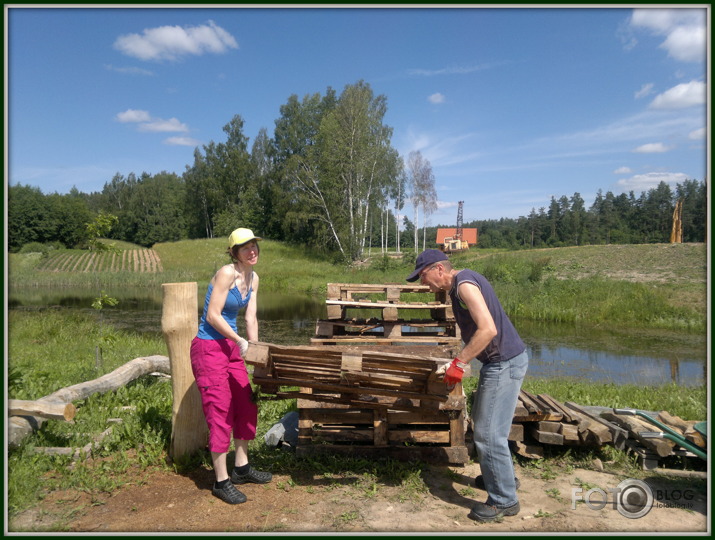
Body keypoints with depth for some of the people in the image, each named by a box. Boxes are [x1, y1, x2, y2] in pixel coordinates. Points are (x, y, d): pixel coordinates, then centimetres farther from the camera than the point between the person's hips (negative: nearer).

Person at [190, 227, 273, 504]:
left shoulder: (253, 279, 6)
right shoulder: (227, 273, -18)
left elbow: (251, 319, 8)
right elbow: (212, 316, -20)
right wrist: (240, 341, -14)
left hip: (231, 347, 8)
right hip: (209, 348, -8)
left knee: (247, 406, 13)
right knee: (220, 413, -3)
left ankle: (241, 468, 29)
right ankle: (221, 481, 11)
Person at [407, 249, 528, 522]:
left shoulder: (465, 284, -19)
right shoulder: (460, 283, 11)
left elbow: (488, 329, -28)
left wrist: (459, 362, -24)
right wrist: (463, 359, 13)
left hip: (505, 362, -11)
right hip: (499, 360, 11)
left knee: (489, 433, -4)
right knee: (482, 420, 23)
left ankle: (504, 500, 11)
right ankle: (499, 475, 40)